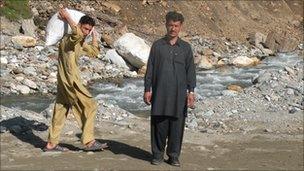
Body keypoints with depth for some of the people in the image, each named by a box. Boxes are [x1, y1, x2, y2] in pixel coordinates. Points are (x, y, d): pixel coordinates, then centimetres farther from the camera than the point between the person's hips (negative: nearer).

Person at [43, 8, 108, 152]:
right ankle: (89, 142, 0)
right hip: (70, 81, -10)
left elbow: (94, 53, 21)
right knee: (90, 107, -4)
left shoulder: (81, 43, 13)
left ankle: (51, 143, 20)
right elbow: (77, 33, -40)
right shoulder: (68, 39, -16)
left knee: (60, 111, 13)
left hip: (65, 83, 10)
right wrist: (67, 18, -27)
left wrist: (94, 36, 18)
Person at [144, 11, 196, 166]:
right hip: (160, 92, 0)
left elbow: (190, 71, 6)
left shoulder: (185, 47, 7)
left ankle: (174, 155, 15)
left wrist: (191, 91, -2)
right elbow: (150, 69, 7)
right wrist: (147, 89, 2)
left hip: (179, 93, 0)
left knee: (177, 125, 3)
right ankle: (157, 154, 15)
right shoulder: (157, 45, 6)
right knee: (159, 124, 2)